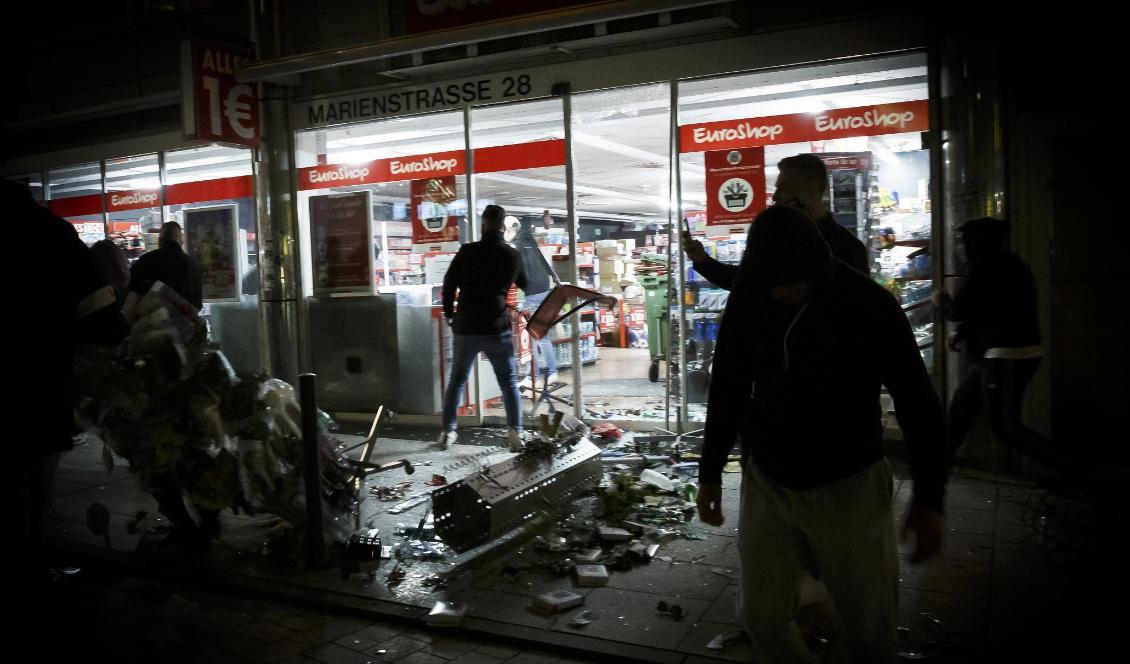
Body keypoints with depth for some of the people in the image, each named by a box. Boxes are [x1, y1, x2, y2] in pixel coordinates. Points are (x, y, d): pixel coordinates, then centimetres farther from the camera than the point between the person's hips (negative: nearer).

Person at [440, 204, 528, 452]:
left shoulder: (467, 251, -5)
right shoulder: (513, 255, 1)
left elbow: (449, 284, -1)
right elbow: (525, 286, 17)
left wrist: (449, 313, 13)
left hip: (466, 327, 0)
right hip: (497, 328, 0)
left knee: (456, 380, 15)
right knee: (509, 382, 9)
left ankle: (448, 431, 17)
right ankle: (516, 432, -1)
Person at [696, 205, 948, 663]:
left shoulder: (870, 304, -15)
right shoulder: (747, 300, -6)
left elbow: (917, 401, -7)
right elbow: (727, 389, 6)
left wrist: (929, 498, -7)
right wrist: (710, 473, 10)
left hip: (850, 486, -2)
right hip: (766, 481, 3)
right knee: (762, 614, 7)